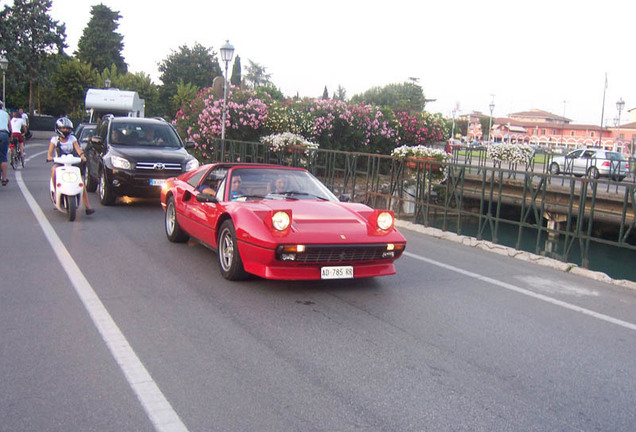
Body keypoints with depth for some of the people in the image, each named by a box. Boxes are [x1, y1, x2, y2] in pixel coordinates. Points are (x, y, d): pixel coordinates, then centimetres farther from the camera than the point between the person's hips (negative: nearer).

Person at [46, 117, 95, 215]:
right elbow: (50, 151, -6)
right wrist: (49, 157, -30)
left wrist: (82, 155, -28)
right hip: (59, 163, -1)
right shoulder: (55, 139, 7)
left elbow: (78, 148, -6)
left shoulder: (72, 138, 10)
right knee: (54, 170, -36)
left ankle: (87, 206, -13)